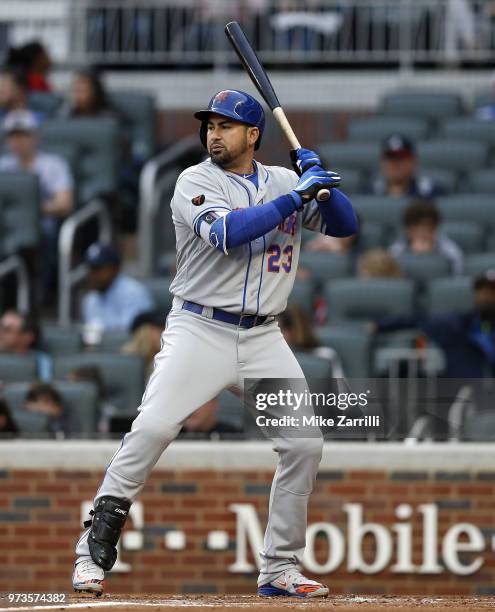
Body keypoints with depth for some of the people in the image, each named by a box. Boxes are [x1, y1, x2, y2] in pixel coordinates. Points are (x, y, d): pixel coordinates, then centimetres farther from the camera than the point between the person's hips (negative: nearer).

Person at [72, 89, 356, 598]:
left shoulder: (285, 181, 11)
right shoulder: (196, 181, -4)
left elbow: (345, 225, 11)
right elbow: (226, 234, -21)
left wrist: (322, 182, -7)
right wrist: (295, 197, -19)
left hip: (264, 340, 4)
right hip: (199, 331, -4)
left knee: (305, 442, -3)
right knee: (152, 429, -20)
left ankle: (280, 569, 9)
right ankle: (92, 552, -14)